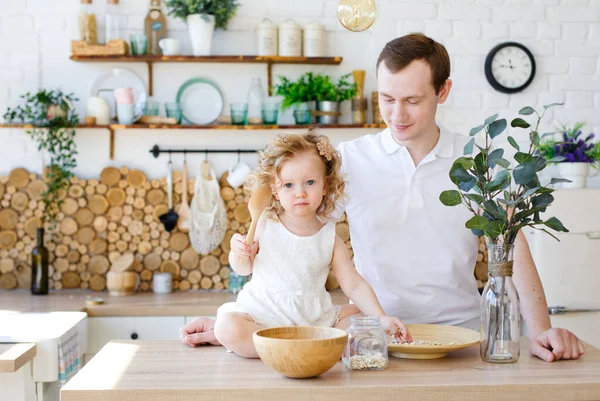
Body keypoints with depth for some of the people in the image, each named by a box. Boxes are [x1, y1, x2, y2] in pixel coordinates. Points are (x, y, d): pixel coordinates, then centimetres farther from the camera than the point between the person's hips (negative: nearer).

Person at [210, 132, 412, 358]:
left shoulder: (330, 239, -1)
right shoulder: (266, 225, -1)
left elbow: (355, 286, 0)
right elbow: (243, 269, 11)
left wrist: (382, 319, -12)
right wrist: (239, 254, -13)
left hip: (313, 318, 3)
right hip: (264, 312, -3)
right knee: (228, 326, -31)